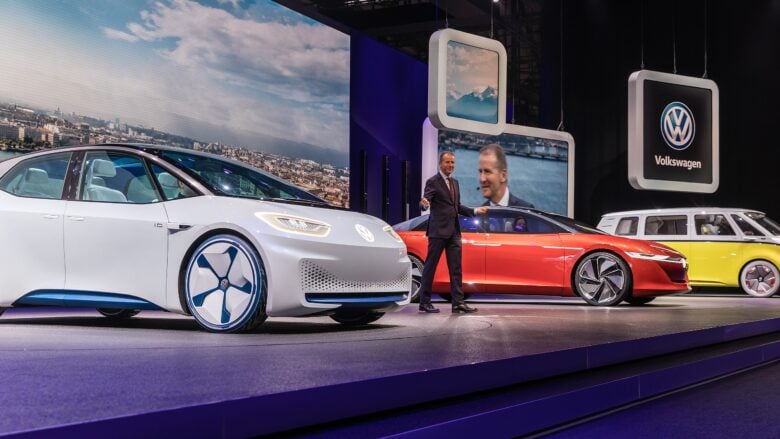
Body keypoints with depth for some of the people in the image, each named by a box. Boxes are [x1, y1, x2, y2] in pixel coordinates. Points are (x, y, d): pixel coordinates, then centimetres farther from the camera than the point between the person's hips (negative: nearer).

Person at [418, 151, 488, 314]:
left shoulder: (455, 183, 17)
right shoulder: (433, 182, -6)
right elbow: (425, 201, -17)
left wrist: (475, 211, 14)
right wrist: (424, 204, -40)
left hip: (453, 231, 7)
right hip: (438, 231, -7)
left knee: (456, 269, 3)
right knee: (430, 266, -1)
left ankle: (458, 302, 4)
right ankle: (424, 303, 5)